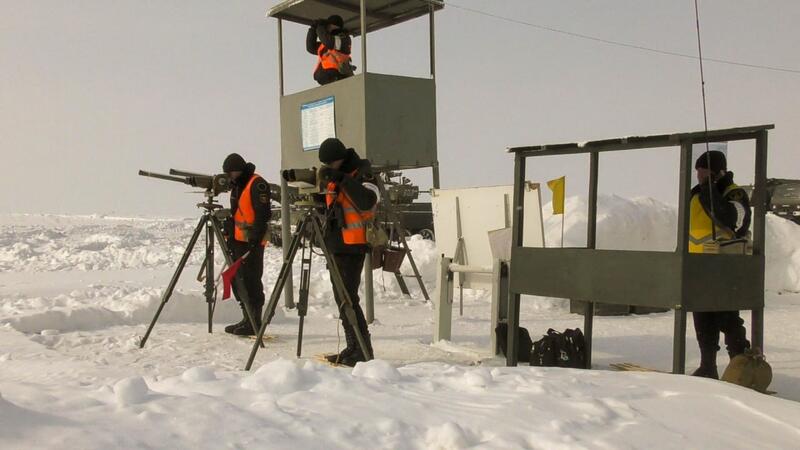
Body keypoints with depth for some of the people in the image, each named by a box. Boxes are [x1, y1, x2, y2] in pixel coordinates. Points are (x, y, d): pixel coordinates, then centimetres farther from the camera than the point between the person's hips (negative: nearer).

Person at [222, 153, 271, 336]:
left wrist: (255, 238, -21)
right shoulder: (237, 185, 18)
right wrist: (230, 235, 21)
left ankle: (255, 322, -4)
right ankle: (247, 319, 20)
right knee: (237, 279, 12)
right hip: (238, 240, 10)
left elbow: (263, 214, -18)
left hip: (252, 242, -10)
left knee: (250, 281, -9)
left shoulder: (257, 185, -12)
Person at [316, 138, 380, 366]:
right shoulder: (331, 175, 15)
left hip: (352, 246, -9)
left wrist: (342, 179, -29)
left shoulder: (362, 173, -9)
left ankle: (364, 351, -8)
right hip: (335, 245, 9)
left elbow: (367, 201, -29)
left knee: (348, 297, -13)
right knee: (341, 298, 11)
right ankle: (353, 348, 17)